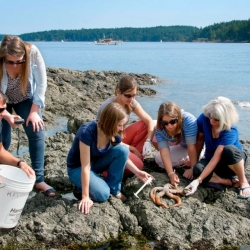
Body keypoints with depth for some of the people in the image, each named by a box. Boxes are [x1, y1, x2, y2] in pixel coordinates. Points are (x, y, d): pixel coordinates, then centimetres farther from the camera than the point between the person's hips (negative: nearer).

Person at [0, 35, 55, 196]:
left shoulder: (33, 53, -32)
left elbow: (41, 84, -21)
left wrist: (34, 111, -20)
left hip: (25, 99, 1)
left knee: (37, 132, -13)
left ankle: (39, 180, -5)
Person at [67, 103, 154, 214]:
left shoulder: (115, 134, -16)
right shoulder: (87, 132, -35)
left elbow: (122, 155, 4)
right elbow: (85, 167, -33)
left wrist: (137, 172, -9)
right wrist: (85, 196, -31)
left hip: (96, 162, 6)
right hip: (77, 167, -6)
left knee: (123, 149, -21)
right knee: (102, 194, -30)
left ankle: (113, 189, -7)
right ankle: (81, 185, 1)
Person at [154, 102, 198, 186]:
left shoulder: (188, 120, -39)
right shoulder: (160, 129, -24)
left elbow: (192, 147, -35)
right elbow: (164, 151, -31)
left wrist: (193, 169, -31)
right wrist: (171, 173, -41)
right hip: (181, 146, 6)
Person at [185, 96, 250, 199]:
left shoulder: (230, 131, -32)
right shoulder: (203, 119, -20)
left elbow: (216, 158, -37)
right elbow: (199, 140, -3)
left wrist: (198, 181, -43)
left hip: (233, 160, -3)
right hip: (211, 159, 3)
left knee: (229, 149, -41)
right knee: (197, 170, -32)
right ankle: (233, 182, -19)